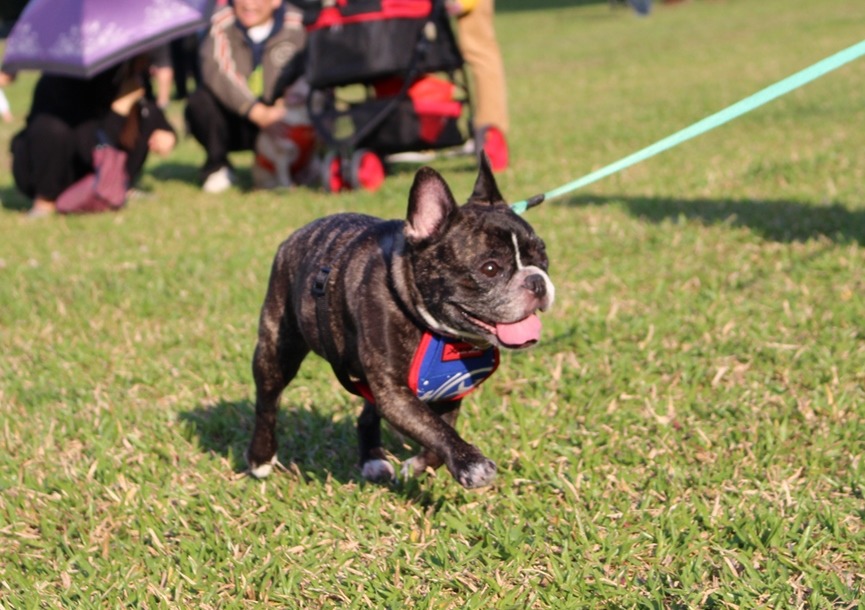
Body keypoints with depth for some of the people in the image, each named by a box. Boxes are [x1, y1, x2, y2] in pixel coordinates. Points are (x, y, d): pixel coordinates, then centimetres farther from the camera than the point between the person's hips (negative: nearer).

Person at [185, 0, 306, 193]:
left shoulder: (296, 26, -7)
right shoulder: (221, 24, -10)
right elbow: (216, 70, -25)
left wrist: (284, 106, -35)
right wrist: (256, 111, -38)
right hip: (232, 123, -1)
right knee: (199, 101, -29)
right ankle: (217, 166, -1)